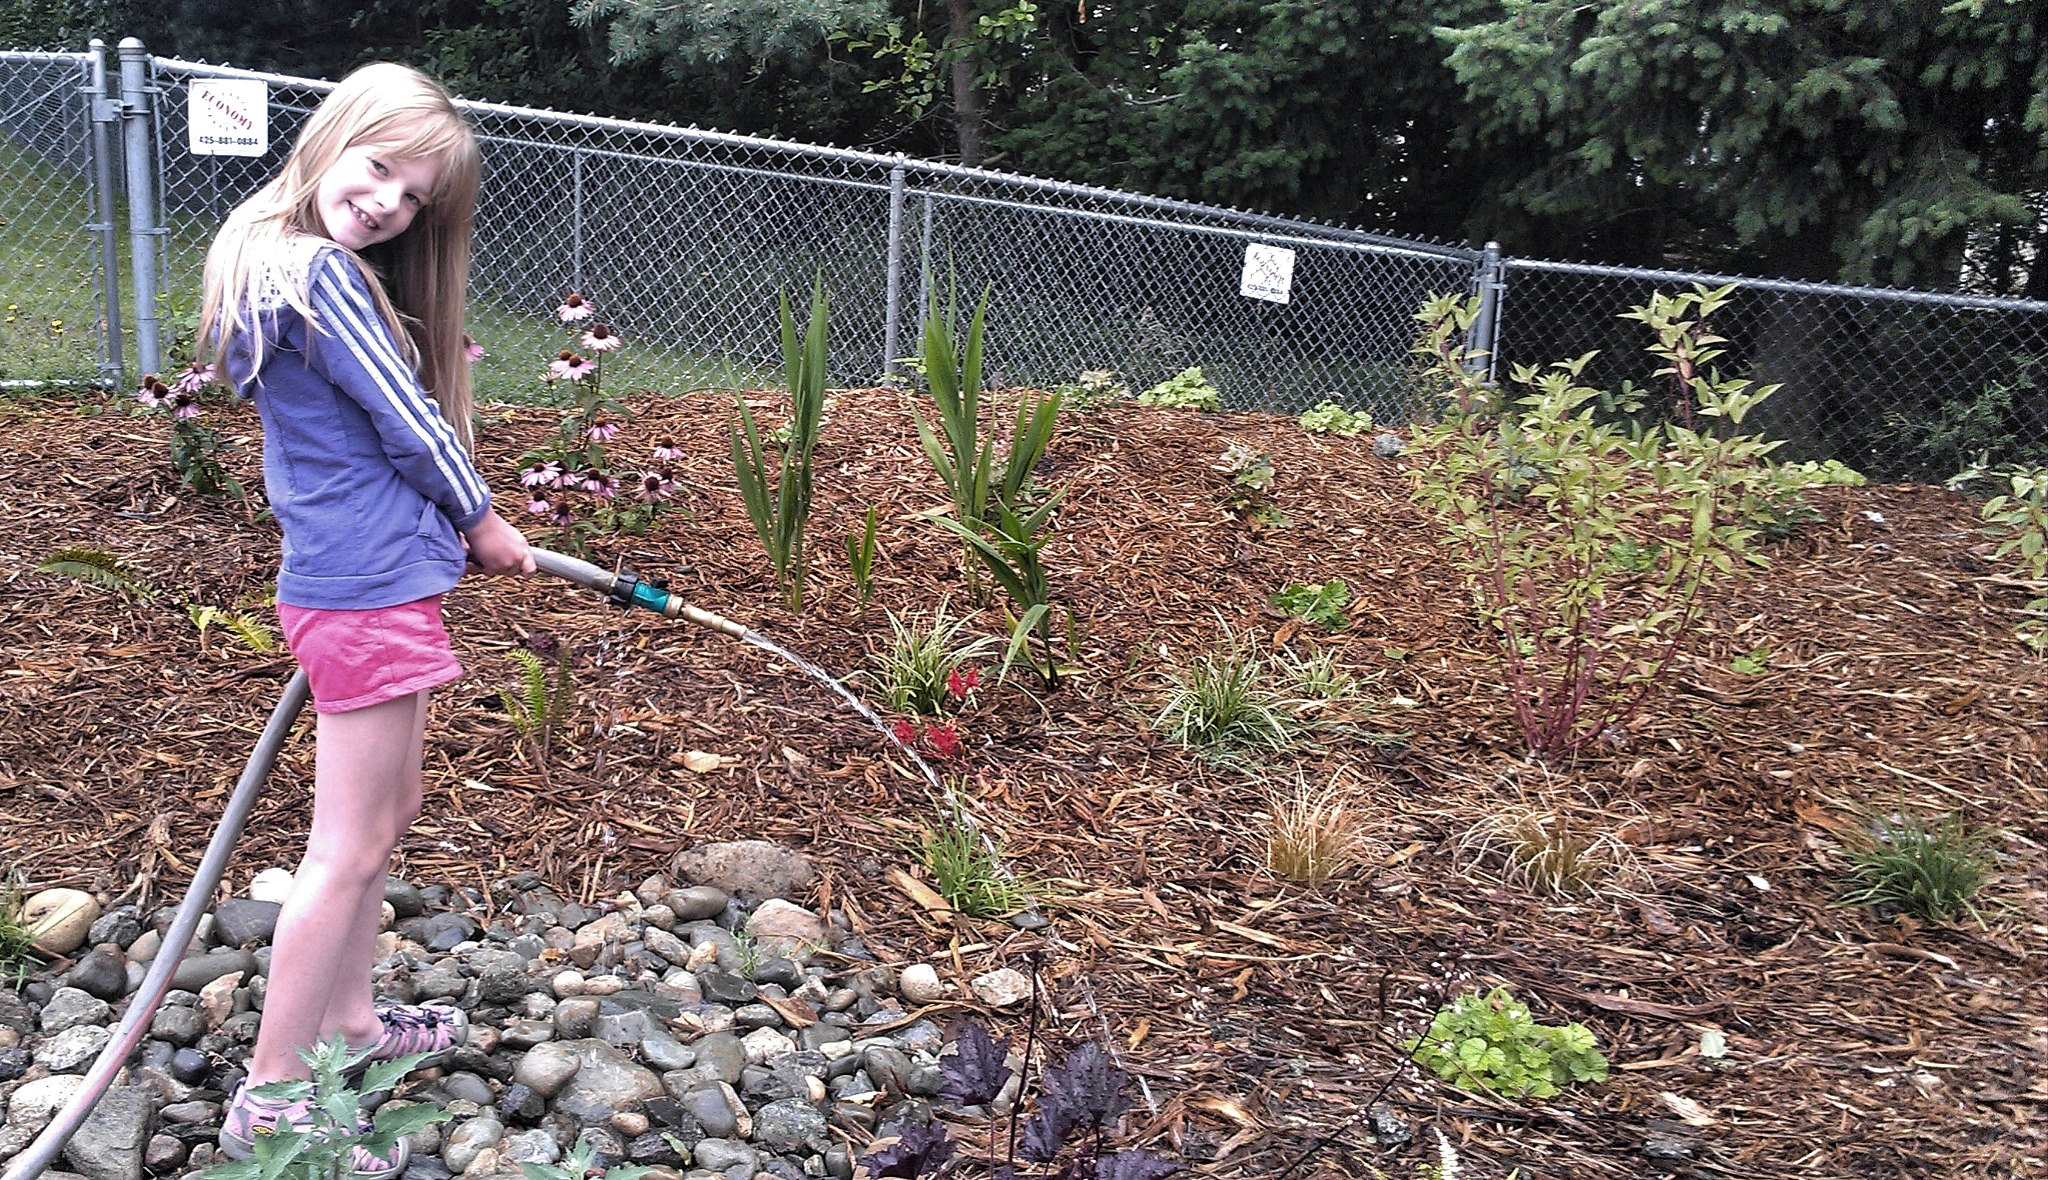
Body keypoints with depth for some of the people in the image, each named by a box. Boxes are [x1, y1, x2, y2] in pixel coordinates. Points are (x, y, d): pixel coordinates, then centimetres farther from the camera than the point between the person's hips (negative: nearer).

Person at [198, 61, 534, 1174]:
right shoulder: (324, 273, -18)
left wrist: (451, 527, 11)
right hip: (371, 590, -10)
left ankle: (347, 1020, 38)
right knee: (349, 850, 0)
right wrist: (487, 528, 3)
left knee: (387, 811, 22)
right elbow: (411, 426, -13)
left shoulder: (270, 257, 13)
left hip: (342, 576, 10)